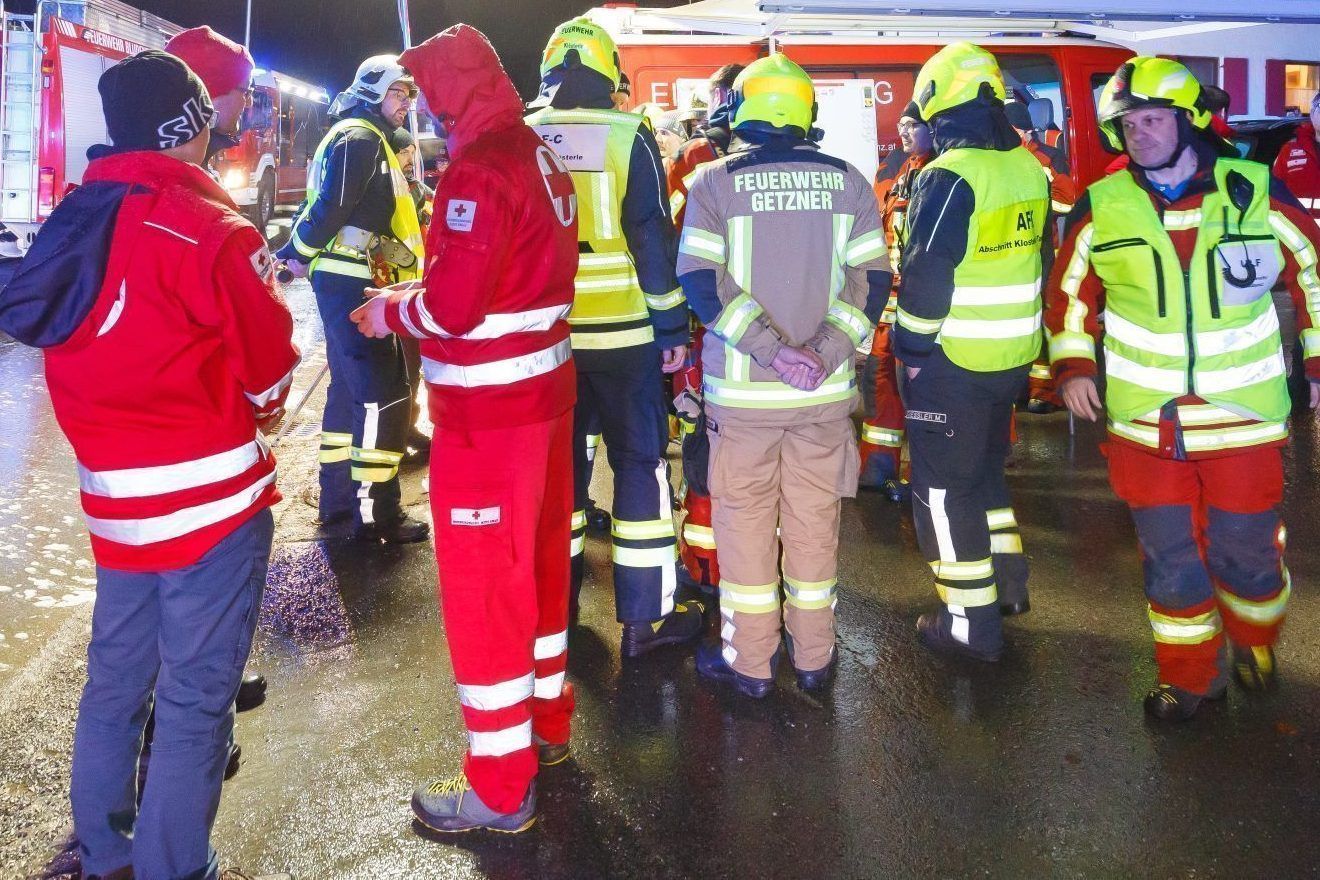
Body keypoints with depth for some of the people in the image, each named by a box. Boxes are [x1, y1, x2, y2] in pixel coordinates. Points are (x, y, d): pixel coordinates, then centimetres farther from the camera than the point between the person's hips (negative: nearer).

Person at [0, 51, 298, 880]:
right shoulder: (211, 228, -16)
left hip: (114, 495, 7)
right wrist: (258, 411, 10)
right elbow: (270, 361, -10)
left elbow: (85, 353, 13)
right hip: (210, 496, -7)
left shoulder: (74, 223, 7)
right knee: (194, 697, 3)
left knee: (116, 678, 18)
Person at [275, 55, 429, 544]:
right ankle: (375, 512, -8)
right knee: (385, 393, -12)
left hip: (351, 281, 11)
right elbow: (331, 204, -20)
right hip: (352, 282, -11)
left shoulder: (366, 139, 23)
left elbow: (325, 205, 22)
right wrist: (300, 255, -9)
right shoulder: (360, 138, -11)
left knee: (351, 386, 16)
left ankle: (339, 495, 24)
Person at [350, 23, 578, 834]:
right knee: (539, 559, 20)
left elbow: (454, 305, -23)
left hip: (489, 409, -9)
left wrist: (393, 312, -4)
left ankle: (501, 786, 10)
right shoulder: (545, 160, 9)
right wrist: (420, 299, 11)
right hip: (545, 388, 9)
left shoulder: (481, 168, -19)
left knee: (481, 584, 0)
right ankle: (548, 719, 36)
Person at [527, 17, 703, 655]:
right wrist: (672, 326, -3)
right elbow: (652, 237, -9)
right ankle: (645, 617, 7)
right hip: (622, 332, -3)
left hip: (544, 333, 4)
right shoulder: (628, 135, -6)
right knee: (640, 461, 4)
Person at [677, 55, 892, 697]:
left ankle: (750, 661, 17)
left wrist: (771, 350, -16)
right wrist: (824, 353, -11)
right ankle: (814, 657, 23)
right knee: (815, 517, 13)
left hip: (742, 387, -2)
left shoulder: (716, 181, -4)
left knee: (743, 516, 9)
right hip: (825, 389, 2)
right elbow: (872, 280, -4)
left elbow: (700, 281, -14)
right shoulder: (847, 181, 3)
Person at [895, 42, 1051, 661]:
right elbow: (1041, 257, 15)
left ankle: (971, 622, 9)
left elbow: (926, 274, -21)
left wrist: (911, 348, -11)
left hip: (954, 360, -8)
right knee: (986, 469, 25)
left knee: (944, 488, 3)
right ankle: (1006, 580, 33)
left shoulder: (949, 176, -19)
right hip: (1015, 354, 8)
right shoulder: (1029, 169, 6)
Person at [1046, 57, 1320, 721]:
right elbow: (1070, 290, 11)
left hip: (1244, 415, -1)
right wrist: (1073, 365, 2)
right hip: (1146, 419, 1)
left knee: (1243, 551, 9)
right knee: (1169, 558, 9)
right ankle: (1189, 676, 28)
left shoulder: (1256, 193, -5)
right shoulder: (1101, 208, -2)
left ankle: (1253, 642, 40)